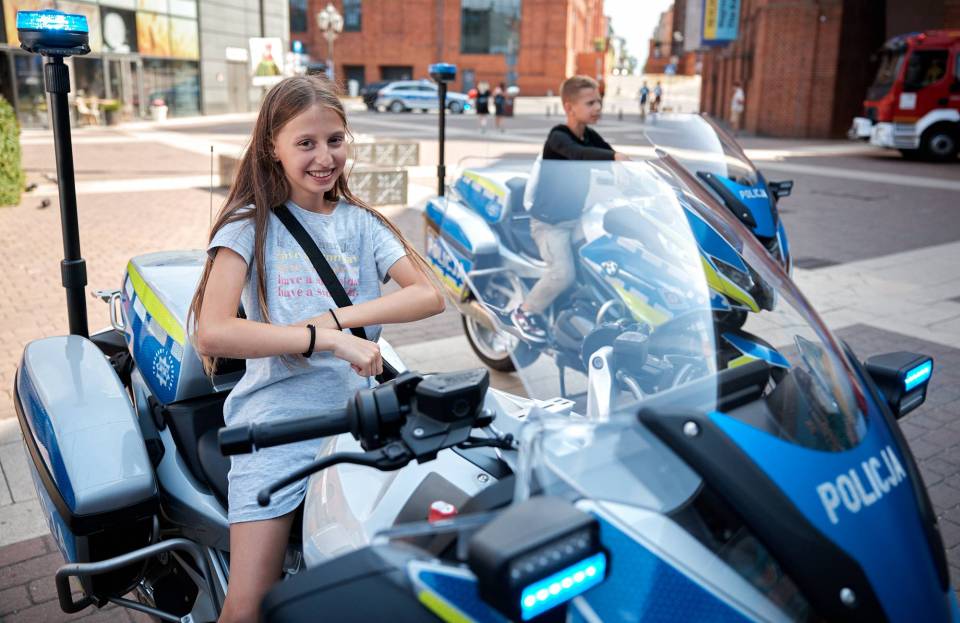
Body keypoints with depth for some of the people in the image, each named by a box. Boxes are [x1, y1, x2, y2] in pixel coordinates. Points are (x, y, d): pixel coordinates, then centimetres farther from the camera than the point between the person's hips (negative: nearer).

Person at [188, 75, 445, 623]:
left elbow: (429, 295, -2)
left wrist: (338, 316, -14)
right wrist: (327, 339, -21)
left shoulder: (360, 222, 11)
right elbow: (211, 332, -14)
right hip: (277, 419, -3)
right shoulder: (251, 223, 1)